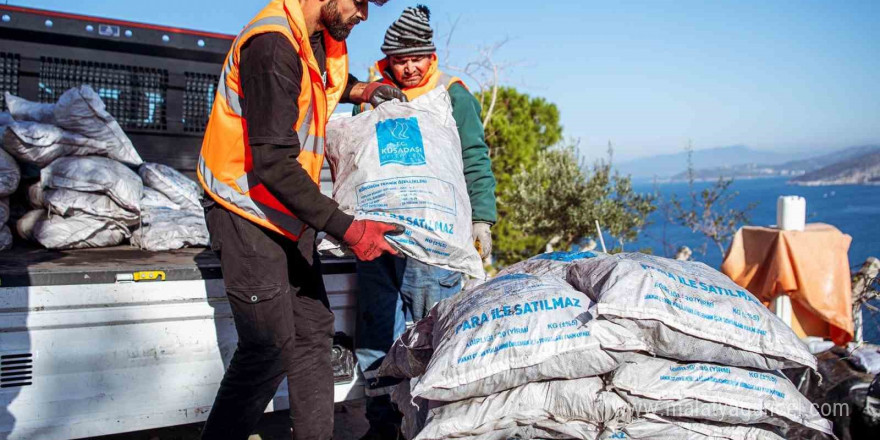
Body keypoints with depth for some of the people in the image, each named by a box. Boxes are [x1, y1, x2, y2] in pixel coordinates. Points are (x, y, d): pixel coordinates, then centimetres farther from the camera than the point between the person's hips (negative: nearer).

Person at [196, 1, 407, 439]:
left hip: (290, 214, 9)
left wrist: (354, 90, 8)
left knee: (314, 333, 10)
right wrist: (346, 228, -27)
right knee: (269, 348, -4)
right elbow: (274, 165, -27)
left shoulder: (319, 36, 5)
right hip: (249, 216, -9)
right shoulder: (273, 43, -23)